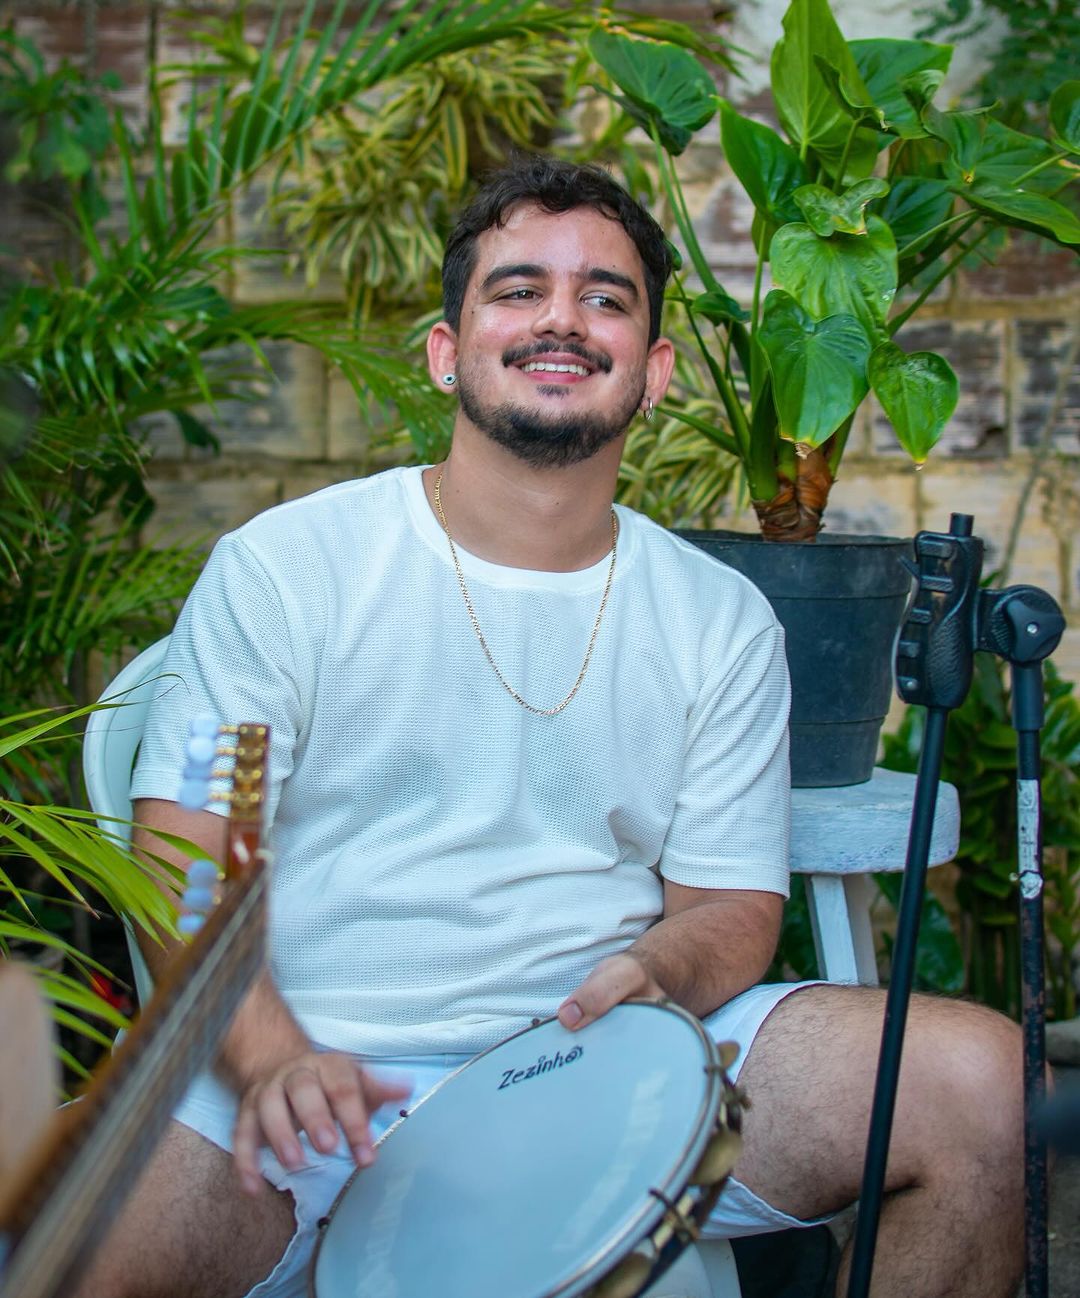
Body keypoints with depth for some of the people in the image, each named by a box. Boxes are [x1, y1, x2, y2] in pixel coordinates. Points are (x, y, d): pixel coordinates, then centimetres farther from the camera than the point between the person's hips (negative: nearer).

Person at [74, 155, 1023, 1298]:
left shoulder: (722, 622, 8)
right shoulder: (285, 565, 0)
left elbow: (733, 903, 9)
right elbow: (187, 855, -3)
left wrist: (656, 973, -16)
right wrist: (272, 1059, -21)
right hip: (326, 1077, -2)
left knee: (984, 1081, -17)